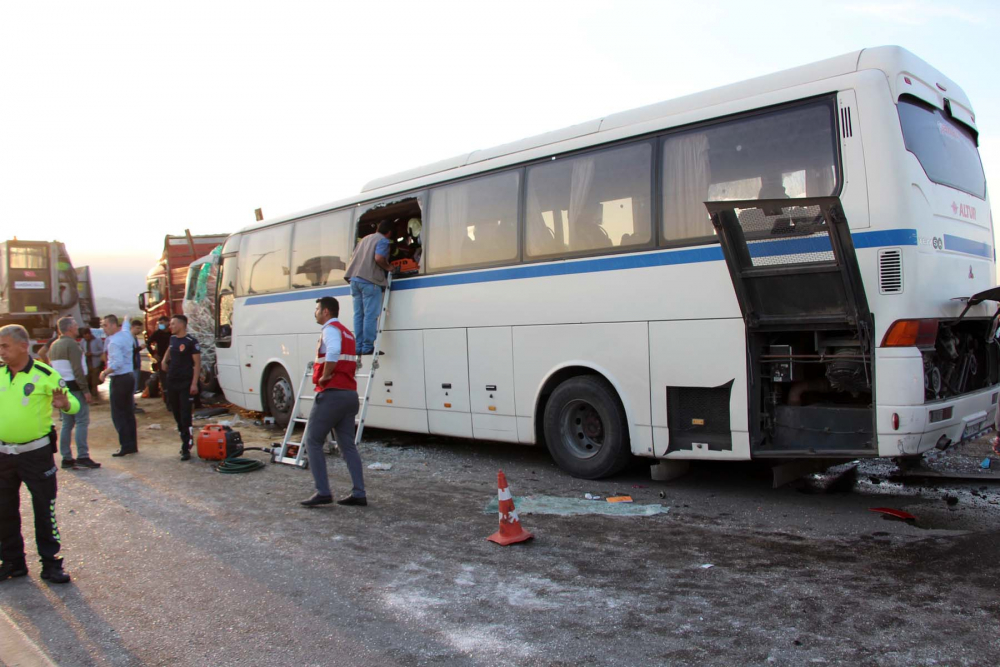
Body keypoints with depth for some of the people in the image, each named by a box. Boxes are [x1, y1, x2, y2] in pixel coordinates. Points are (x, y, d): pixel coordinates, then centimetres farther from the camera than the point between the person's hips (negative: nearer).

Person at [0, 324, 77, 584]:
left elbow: (74, 405, -10)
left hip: (37, 453, -5)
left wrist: (65, 404, -32)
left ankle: (51, 563, 14)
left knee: (44, 509, 3)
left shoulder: (45, 375, -11)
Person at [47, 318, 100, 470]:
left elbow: (52, 368, 17)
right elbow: (78, 370, -19)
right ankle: (82, 457, -11)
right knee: (82, 421, -7)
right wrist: (85, 390, -18)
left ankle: (67, 458, 13)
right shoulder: (71, 344, -13)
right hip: (74, 387, -9)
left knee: (67, 423, 11)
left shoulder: (54, 345, 15)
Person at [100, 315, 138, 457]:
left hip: (119, 379, -9)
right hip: (129, 376, 9)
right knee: (129, 413, 12)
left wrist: (105, 372, -16)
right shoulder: (126, 334, 7)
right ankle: (132, 444, 15)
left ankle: (126, 445, -3)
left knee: (118, 414, -2)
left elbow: (118, 363, -27)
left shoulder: (114, 342, -19)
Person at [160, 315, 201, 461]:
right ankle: (185, 442, 23)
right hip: (172, 383, 7)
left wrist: (194, 383, -19)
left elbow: (197, 363, -12)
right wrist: (164, 360, 16)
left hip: (185, 384, -7)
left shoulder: (191, 341, -11)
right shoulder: (173, 339, 10)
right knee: (177, 416, 12)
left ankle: (186, 448, -9)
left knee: (185, 417, -9)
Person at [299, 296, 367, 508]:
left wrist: (324, 377, -19)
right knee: (348, 445, 9)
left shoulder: (330, 329, -8)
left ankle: (323, 492, -3)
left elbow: (333, 352, -30)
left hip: (331, 394, -9)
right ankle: (358, 493, 6)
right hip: (350, 394, 9)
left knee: (312, 441, 1)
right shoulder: (347, 332, 22)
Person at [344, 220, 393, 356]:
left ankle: (358, 346, 6)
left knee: (358, 314, 8)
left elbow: (354, 257, 25)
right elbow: (378, 258, -16)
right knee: (370, 315, -7)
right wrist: (388, 267, 0)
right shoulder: (383, 241, -1)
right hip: (370, 280, -8)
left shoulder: (365, 239, 24)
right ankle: (368, 346, -9)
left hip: (355, 279, 8)